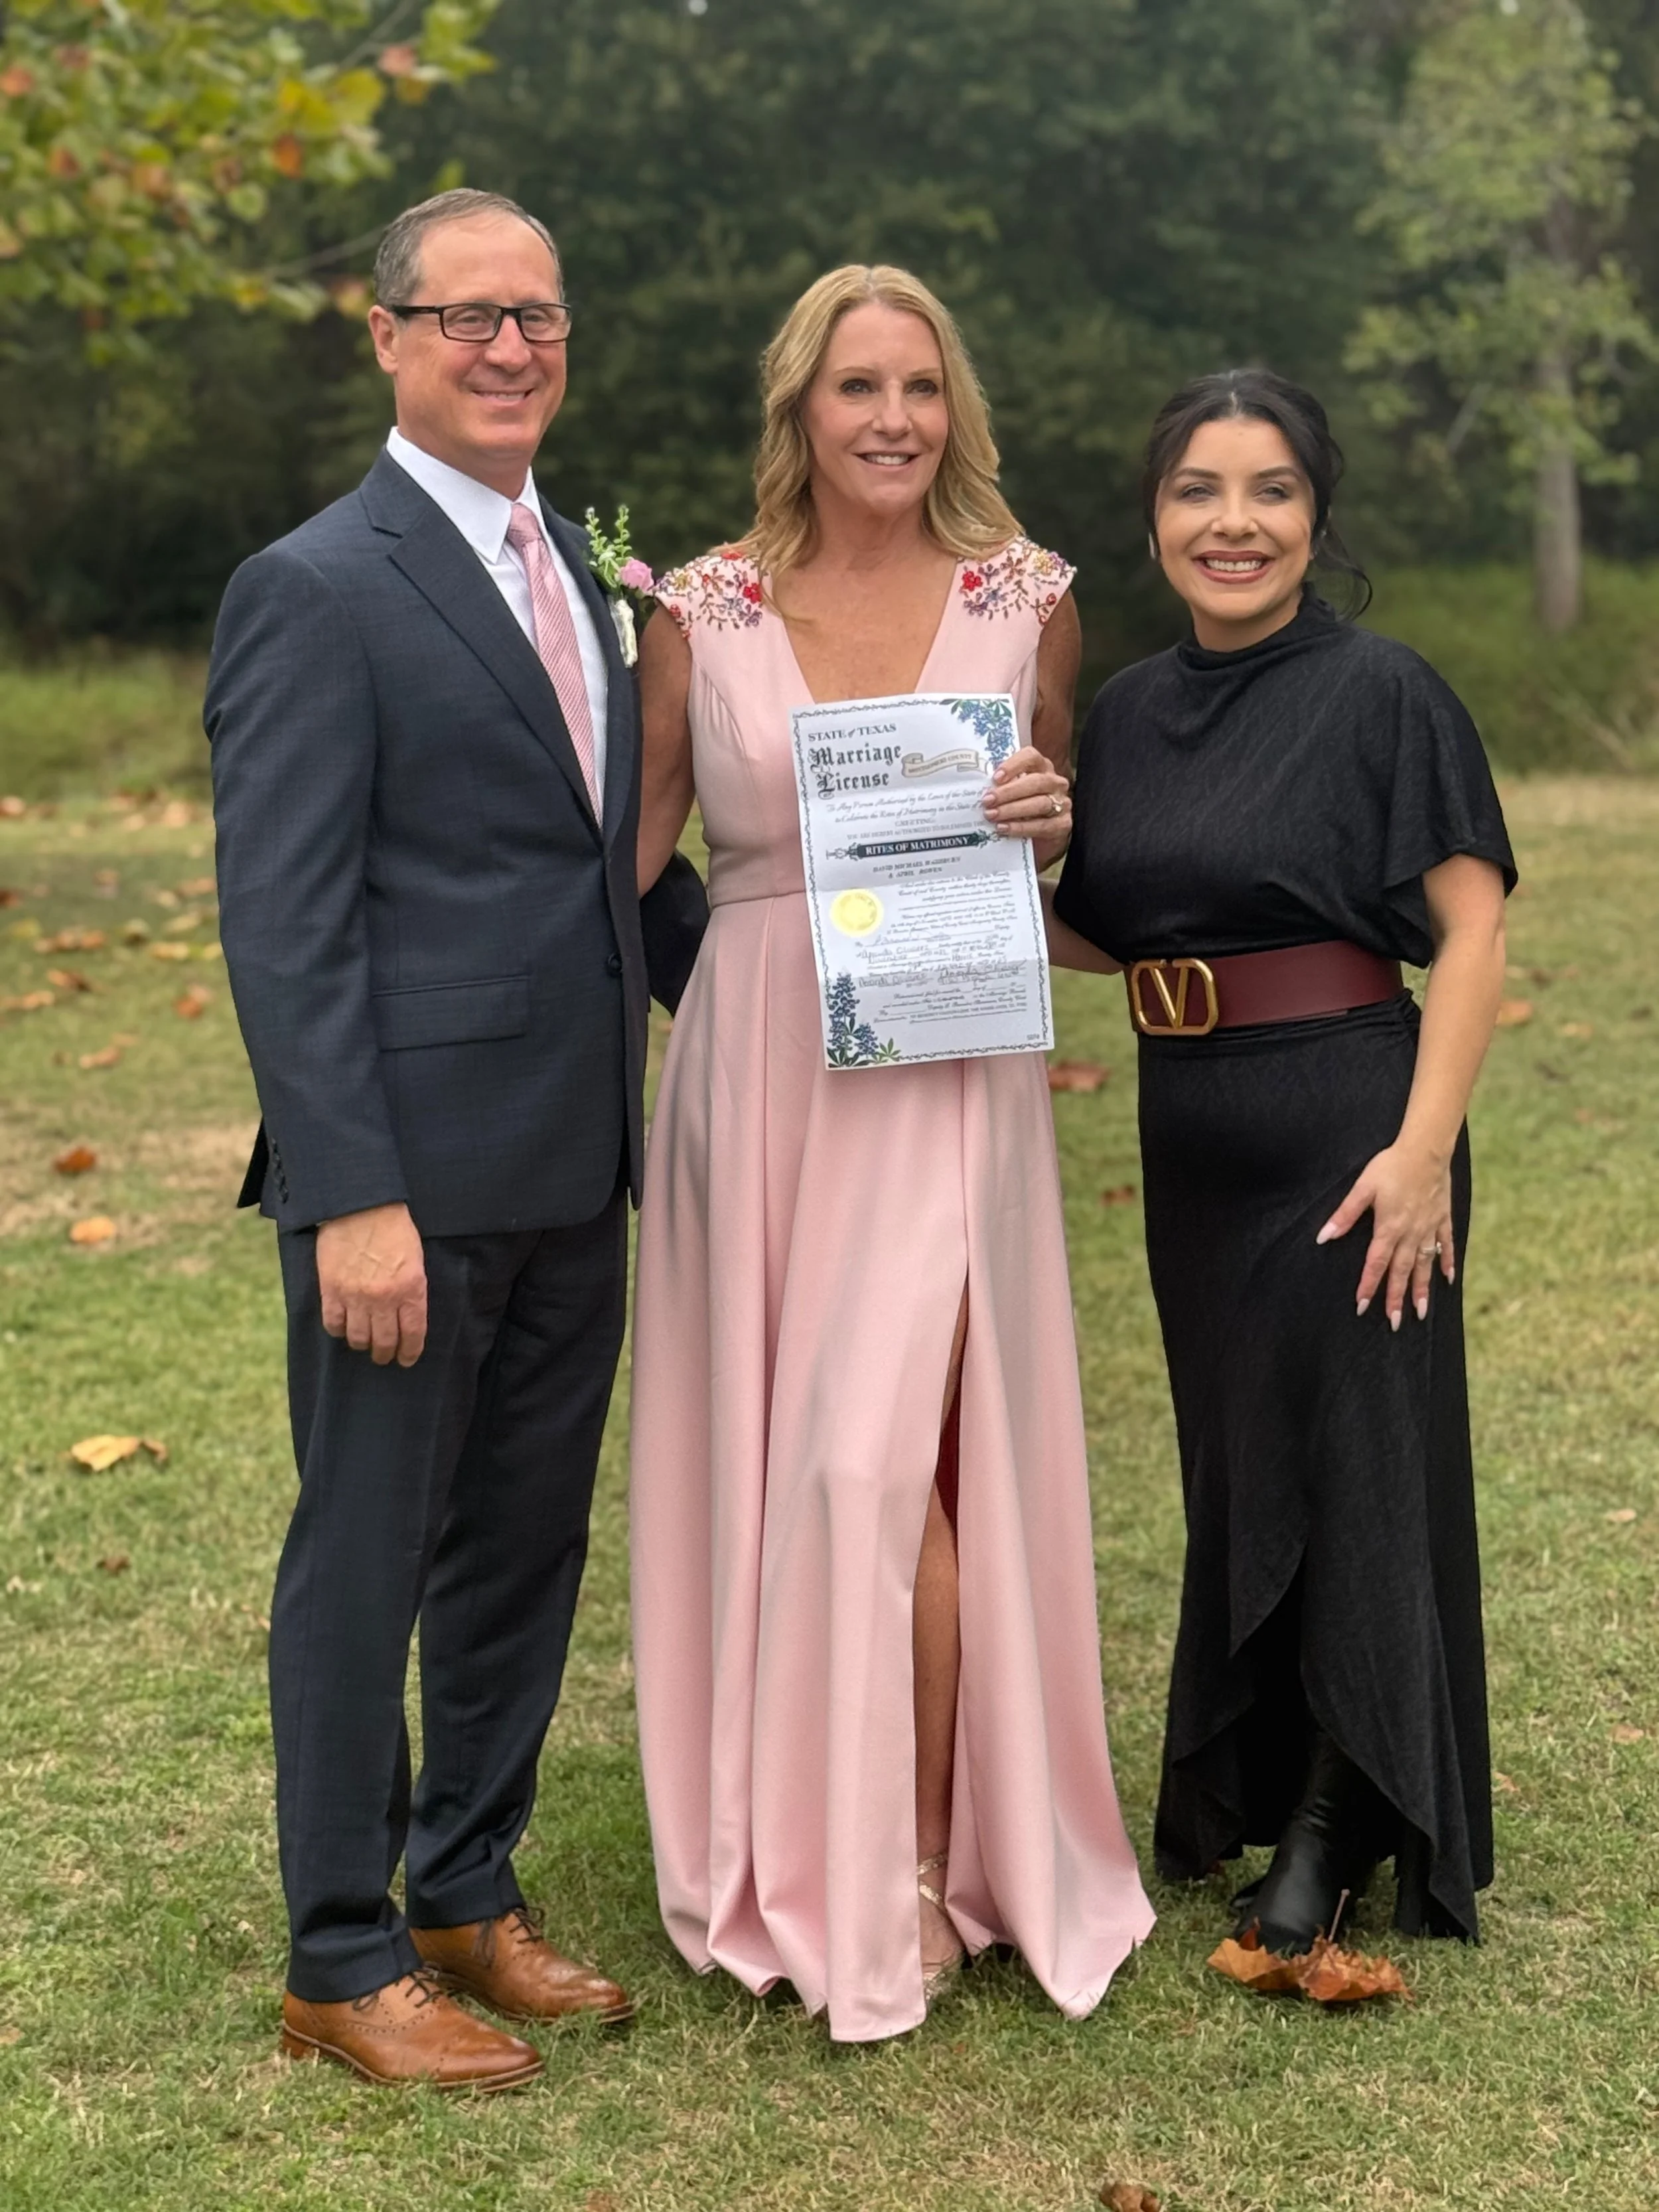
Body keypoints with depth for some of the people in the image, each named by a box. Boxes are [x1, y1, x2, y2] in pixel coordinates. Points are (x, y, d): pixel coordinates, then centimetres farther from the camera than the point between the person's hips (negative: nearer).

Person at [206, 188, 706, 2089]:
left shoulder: (570, 567, 14)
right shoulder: (317, 589, -11)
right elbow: (282, 923, -15)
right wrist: (352, 1197, -20)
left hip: (572, 1174, 8)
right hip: (416, 1178, -8)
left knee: (527, 1549, 16)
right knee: (367, 1560, 5)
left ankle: (468, 1896, 33)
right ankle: (342, 1964, 20)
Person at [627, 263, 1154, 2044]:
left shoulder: (1026, 598, 3)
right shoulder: (701, 609, 3)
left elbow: (1062, 812, 17)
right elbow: (630, 838, 11)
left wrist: (1048, 817, -5)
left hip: (943, 1070, -1)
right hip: (755, 1061, 2)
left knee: (877, 1458, -10)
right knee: (763, 1453, 8)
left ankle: (913, 1866, 7)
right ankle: (777, 1842, 27)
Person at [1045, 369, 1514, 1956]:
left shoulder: (1380, 693, -9)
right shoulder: (1130, 711, 8)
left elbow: (1472, 929, -12)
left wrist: (1422, 1147, -20)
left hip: (1346, 1125, -6)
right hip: (1192, 1140, 6)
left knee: (1356, 1458, 1)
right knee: (1234, 1460, 15)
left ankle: (1337, 1829, 17)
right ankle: (1255, 1793, 31)